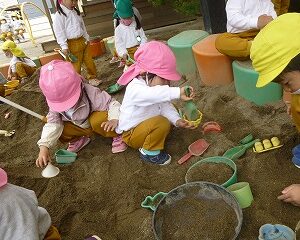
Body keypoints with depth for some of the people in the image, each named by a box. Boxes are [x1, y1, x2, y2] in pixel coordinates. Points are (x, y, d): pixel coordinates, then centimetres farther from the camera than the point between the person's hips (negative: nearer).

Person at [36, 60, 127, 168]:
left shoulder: (91, 93, -32)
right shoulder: (55, 103, -19)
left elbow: (112, 104, -26)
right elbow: (52, 124, -18)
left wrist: (114, 119, -47)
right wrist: (44, 147, -31)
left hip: (97, 122, -5)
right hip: (79, 126, 5)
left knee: (97, 120, -38)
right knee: (61, 132, -19)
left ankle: (116, 136, -10)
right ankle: (79, 139, 11)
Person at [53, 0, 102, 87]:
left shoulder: (76, 12, 11)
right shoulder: (59, 15, -11)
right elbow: (59, 32, -14)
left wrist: (87, 38, 20)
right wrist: (64, 46, -18)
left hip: (83, 40, 7)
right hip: (73, 44, -7)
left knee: (89, 61, 12)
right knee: (76, 65, 1)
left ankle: (92, 77, 27)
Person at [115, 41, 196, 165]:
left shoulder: (154, 84, -3)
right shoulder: (135, 89, -32)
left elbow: (165, 105, -8)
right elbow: (154, 94, -55)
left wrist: (177, 120, -23)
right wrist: (178, 92, -63)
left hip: (145, 123, 9)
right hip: (131, 134, -9)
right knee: (161, 123, -31)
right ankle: (149, 152, -8)